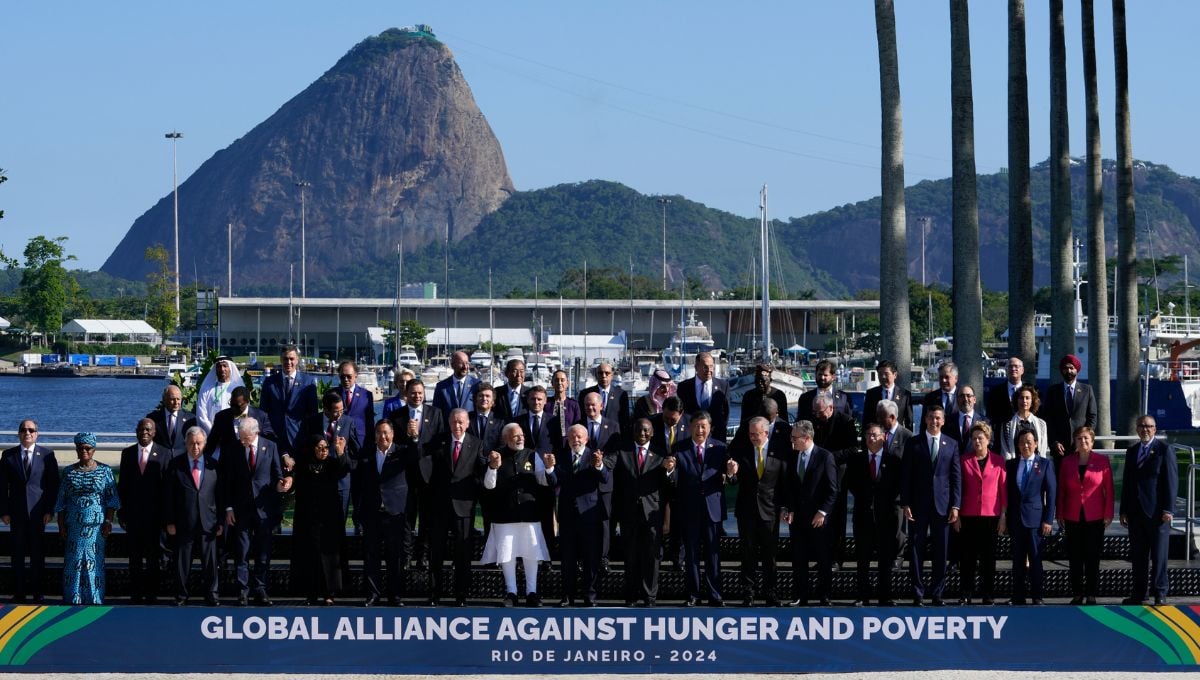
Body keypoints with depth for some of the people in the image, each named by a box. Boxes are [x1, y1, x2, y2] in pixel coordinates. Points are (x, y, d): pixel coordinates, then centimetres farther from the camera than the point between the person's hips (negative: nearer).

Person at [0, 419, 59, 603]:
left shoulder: (47, 454, 2)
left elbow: (53, 484, 2)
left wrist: (49, 510, -6)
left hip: (38, 511, -1)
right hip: (16, 511, 1)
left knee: (38, 553, 2)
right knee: (17, 553, 4)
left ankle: (37, 592, 9)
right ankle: (19, 592, 10)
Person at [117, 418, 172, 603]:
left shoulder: (164, 453, -1)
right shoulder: (128, 453, 8)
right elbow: (122, 484, 9)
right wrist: (121, 511, 4)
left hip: (155, 513, -2)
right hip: (133, 512, 2)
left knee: (153, 556, 3)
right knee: (135, 555, 5)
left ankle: (151, 593, 10)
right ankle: (136, 593, 11)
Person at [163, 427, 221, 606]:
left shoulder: (213, 465, 8)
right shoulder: (175, 464, 3)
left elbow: (220, 495, 9)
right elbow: (168, 495, 1)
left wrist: (221, 522, 4)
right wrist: (169, 522, -5)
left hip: (208, 523, 1)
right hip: (183, 523, -1)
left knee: (210, 562, 3)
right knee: (182, 563, 3)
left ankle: (211, 595, 13)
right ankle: (181, 596, 13)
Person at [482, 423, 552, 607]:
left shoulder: (533, 456, 5)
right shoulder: (497, 457, 1)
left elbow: (544, 481, 1)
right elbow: (489, 485, -6)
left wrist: (549, 468, -19)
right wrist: (493, 467, -23)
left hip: (529, 513, 1)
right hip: (504, 514, -1)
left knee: (531, 554, 2)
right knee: (507, 554, 2)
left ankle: (531, 592, 10)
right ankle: (511, 592, 11)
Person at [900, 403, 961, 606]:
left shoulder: (952, 445, 8)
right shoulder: (913, 443, 5)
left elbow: (956, 477, 6)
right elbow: (905, 475, 3)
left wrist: (955, 505, -1)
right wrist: (905, 504, -5)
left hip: (942, 505, 1)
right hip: (918, 505, -1)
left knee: (941, 551, 2)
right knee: (916, 549, 0)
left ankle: (937, 593, 9)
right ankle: (918, 594, 4)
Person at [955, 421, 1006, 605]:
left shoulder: (998, 461, 4)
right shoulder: (964, 460, 3)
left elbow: (1003, 489, 5)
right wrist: (956, 514, 0)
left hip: (990, 515, 0)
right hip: (968, 516, 0)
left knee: (989, 557, 4)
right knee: (967, 557, 1)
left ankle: (988, 595, 11)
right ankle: (965, 595, 6)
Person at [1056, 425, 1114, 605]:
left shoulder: (1102, 461, -1)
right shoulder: (1067, 462, 6)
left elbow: (1109, 489, 0)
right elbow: (1061, 489, 9)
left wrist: (1108, 514, -4)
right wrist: (1060, 514, 5)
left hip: (1095, 517, -2)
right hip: (1073, 518, 2)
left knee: (1093, 557, 1)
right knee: (1075, 557, 4)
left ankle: (1091, 595, 7)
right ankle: (1077, 594, 11)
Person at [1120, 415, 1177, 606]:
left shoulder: (1164, 450, -3)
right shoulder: (1131, 452, 14)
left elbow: (1171, 481, -7)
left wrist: (1168, 509, -13)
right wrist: (1124, 510, 10)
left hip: (1157, 512, -5)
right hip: (1136, 511, 5)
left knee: (1159, 555, -1)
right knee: (1138, 556, 8)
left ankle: (1160, 593, 5)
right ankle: (1138, 593, 13)